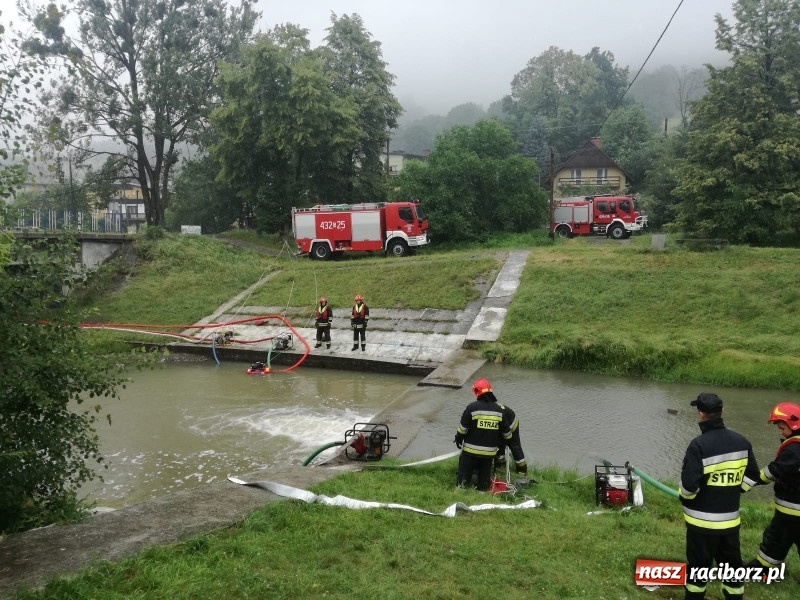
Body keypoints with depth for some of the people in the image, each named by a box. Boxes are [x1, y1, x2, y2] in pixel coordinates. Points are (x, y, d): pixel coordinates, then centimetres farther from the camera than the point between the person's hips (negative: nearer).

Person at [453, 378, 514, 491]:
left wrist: (458, 439, 6)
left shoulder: (472, 407, -12)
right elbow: (506, 430, 9)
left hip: (471, 449, -3)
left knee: (465, 473, 9)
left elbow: (463, 427, -10)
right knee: (485, 475, 16)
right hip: (490, 451, 3)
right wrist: (508, 438, 29)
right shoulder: (499, 409, 1)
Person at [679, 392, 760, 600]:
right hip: (731, 518, 5)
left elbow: (689, 484, -22)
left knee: (699, 564, 8)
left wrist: (685, 499, -2)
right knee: (732, 564, 17)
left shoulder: (699, 444, -20)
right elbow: (752, 476, 8)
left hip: (702, 519, -5)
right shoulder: (742, 441, -1)